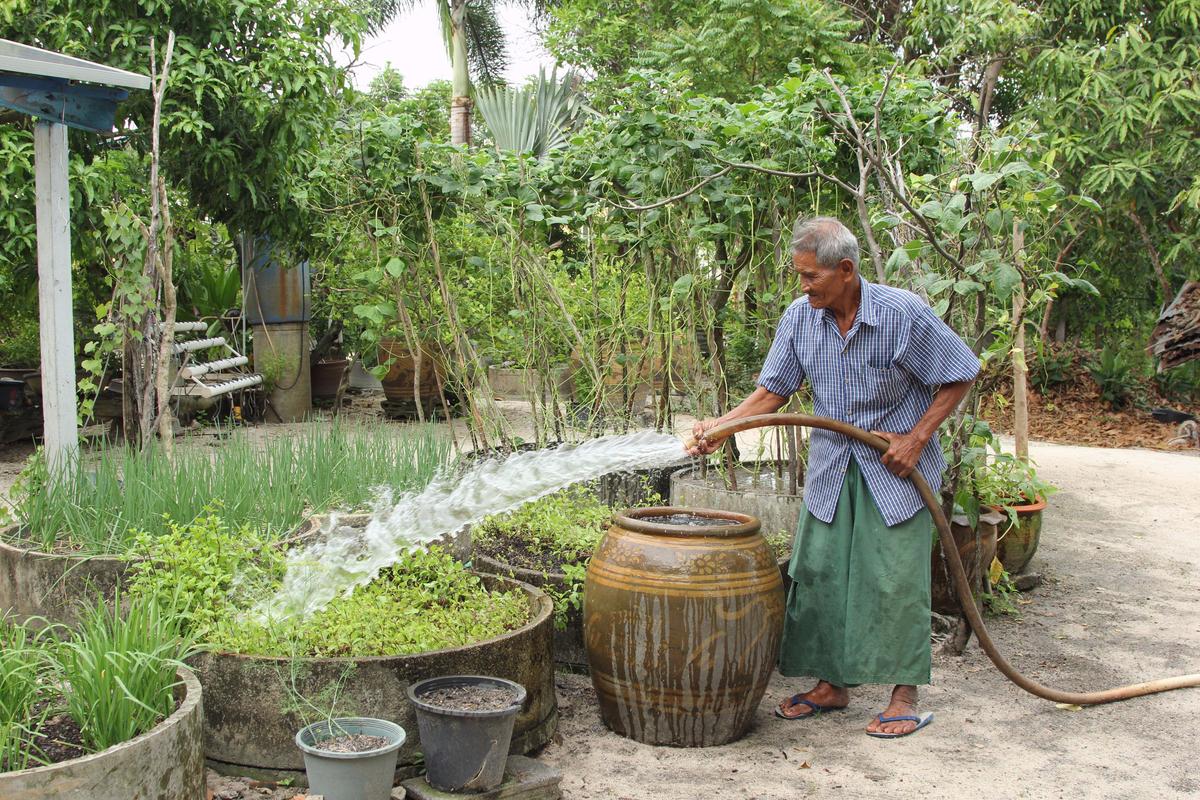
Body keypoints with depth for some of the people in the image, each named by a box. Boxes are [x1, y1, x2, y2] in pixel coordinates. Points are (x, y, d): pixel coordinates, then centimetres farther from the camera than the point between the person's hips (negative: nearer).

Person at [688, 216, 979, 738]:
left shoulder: (903, 314, -19)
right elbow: (772, 391, 0)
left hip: (895, 468, -5)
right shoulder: (800, 318, -6)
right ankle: (833, 684, 20)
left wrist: (917, 438, -14)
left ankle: (905, 696, 9)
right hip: (832, 468, 5)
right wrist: (719, 426, -15)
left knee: (895, 579, -3)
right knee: (817, 573, 6)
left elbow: (960, 376, -9)